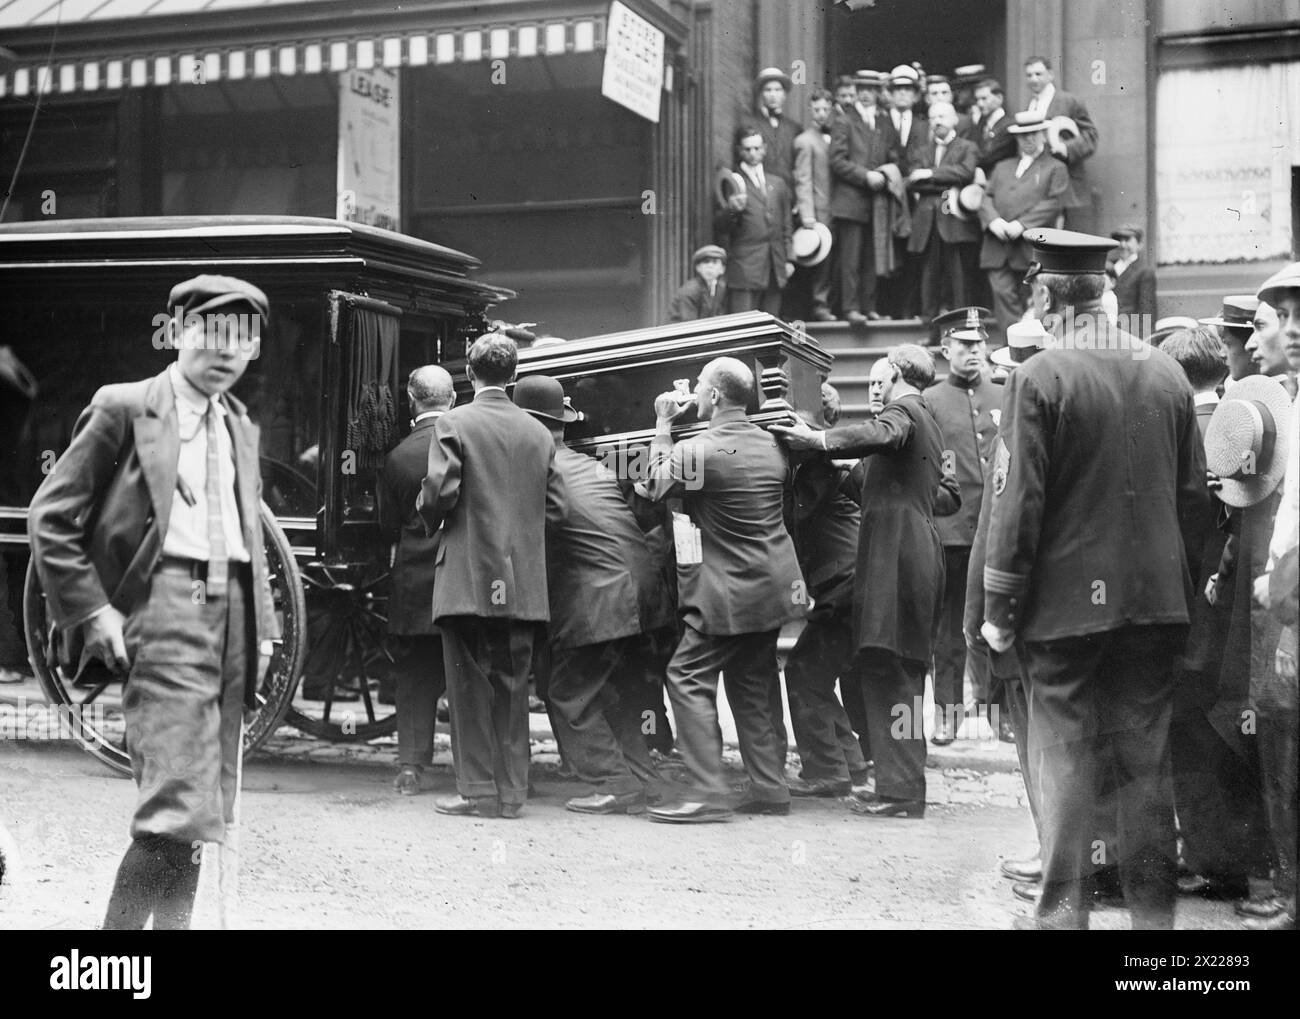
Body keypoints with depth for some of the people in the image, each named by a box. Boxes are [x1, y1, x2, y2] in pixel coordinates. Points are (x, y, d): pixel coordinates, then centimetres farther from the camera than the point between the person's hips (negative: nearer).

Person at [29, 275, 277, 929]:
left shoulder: (241, 428, 20)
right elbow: (50, 517, -2)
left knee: (202, 814, 9)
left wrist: (260, 625, 15)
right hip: (163, 608, -7)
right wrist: (93, 611, -9)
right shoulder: (124, 409, 0)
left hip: (230, 610, 7)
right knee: (178, 809, -15)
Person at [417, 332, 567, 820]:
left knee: (471, 686, 3)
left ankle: (479, 791, 5)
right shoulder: (539, 433, 6)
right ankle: (511, 791, 14)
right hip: (524, 585, 4)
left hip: (468, 578, -4)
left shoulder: (454, 424, -6)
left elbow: (439, 492, -14)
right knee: (512, 688, 10)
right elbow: (557, 509, 5)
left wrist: (431, 522, 8)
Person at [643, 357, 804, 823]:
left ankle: (710, 793, -10)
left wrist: (663, 426, 8)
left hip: (729, 592, -8)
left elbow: (656, 486, -1)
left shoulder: (698, 450, -17)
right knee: (753, 685, 16)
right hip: (773, 586, 8)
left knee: (688, 677, -3)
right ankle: (770, 789, 17)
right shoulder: (772, 444, 5)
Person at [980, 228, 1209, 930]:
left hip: (1067, 602, -4)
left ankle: (1064, 910, 8)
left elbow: (1018, 502, -13)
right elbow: (1195, 494, 8)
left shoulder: (1040, 377, -12)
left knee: (1067, 760, 4)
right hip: (1157, 602, 4)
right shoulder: (1166, 372, 3)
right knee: (1147, 761, 12)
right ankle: (1153, 908, 19)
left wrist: (999, 610, -6)